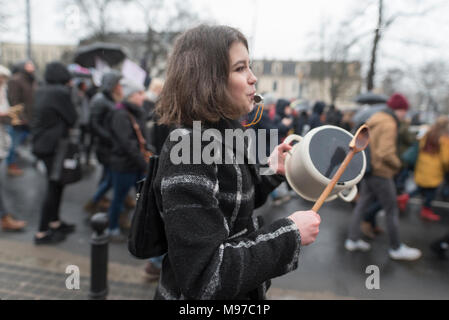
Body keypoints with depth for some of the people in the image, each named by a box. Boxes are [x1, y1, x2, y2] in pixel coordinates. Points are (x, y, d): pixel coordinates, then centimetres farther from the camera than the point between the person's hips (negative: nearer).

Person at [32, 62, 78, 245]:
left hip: (41, 144, 9)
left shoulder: (41, 92, 9)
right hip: (54, 146, -9)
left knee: (57, 185, 18)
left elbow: (42, 117, 14)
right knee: (53, 188, 0)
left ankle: (54, 222, 31)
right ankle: (42, 233, 9)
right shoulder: (62, 93, -17)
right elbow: (72, 119, -11)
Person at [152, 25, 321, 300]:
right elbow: (203, 277, -29)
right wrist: (288, 234, -24)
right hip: (199, 295, -8)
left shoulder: (228, 133, 0)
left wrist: (271, 172, 0)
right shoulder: (188, 150, -27)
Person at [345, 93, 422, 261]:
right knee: (392, 211, 5)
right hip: (381, 173, -9)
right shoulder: (389, 124, -19)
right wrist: (397, 164, -10)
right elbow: (386, 153, -27)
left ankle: (352, 240, 23)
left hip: (369, 170, 9)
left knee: (362, 204, 14)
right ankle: (396, 248, 19)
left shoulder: (375, 119, 9)